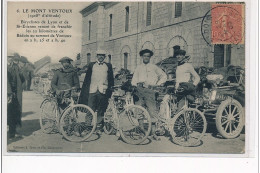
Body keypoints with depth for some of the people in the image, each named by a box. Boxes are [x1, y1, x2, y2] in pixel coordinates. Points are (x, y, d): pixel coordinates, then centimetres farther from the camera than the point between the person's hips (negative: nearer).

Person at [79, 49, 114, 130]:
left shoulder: (108, 66, 12)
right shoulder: (91, 65, 13)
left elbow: (111, 79, 13)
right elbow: (87, 78, 13)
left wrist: (111, 89, 9)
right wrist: (85, 88, 8)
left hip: (103, 90, 0)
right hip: (92, 90, 0)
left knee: (101, 111, 3)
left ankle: (99, 124, 11)